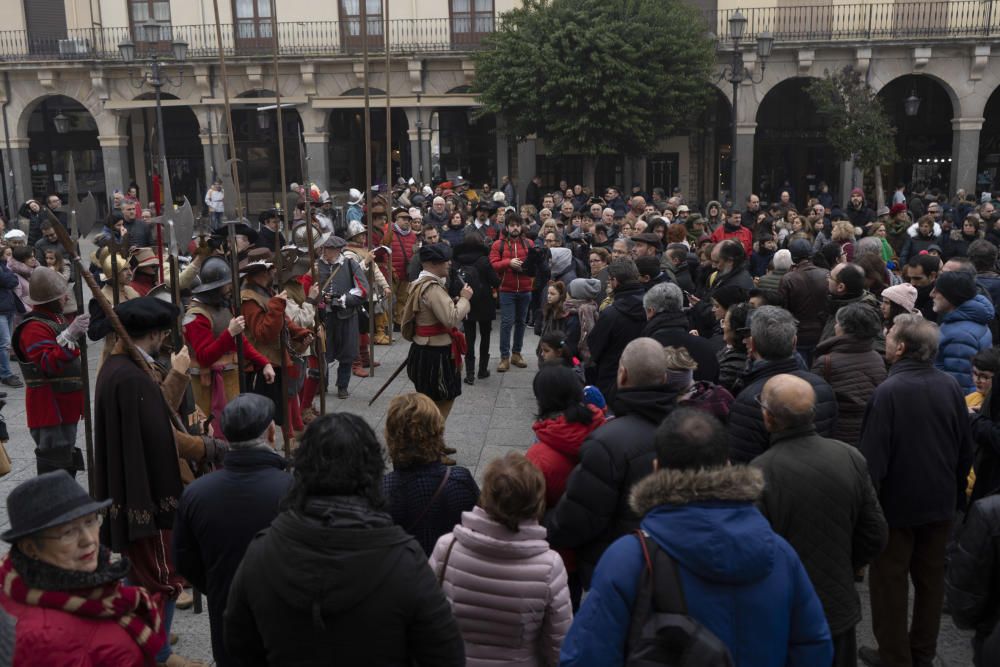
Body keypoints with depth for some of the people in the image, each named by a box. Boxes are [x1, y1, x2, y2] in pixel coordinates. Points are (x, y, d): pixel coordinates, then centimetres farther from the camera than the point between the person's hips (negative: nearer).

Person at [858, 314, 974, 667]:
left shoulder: (888, 392, -23)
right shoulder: (950, 386, -6)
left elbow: (873, 457, -20)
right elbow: (966, 449, 5)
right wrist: (956, 492, 18)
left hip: (897, 504, -6)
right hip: (941, 503, 6)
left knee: (890, 583, 9)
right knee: (931, 578, 18)